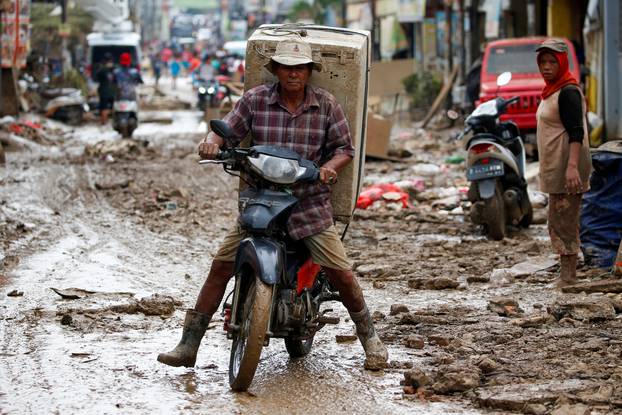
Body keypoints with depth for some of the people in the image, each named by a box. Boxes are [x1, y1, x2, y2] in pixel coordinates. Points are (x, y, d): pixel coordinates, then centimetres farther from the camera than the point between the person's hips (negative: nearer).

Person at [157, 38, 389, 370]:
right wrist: (212, 142, -26)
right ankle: (188, 345, 0)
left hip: (310, 203, 0)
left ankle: (369, 337, 19)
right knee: (221, 265, -7)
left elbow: (345, 148, 5)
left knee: (341, 273, -6)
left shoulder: (326, 105, 1)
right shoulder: (255, 100, 0)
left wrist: (330, 167, -17)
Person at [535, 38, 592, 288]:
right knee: (558, 224, 15)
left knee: (564, 225, -10)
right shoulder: (551, 91, 17)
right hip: (555, 169, 11)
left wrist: (572, 166, -34)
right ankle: (565, 279, 22)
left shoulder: (568, 92, -14)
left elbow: (576, 132, -23)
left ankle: (568, 281, -8)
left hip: (567, 169, -11)